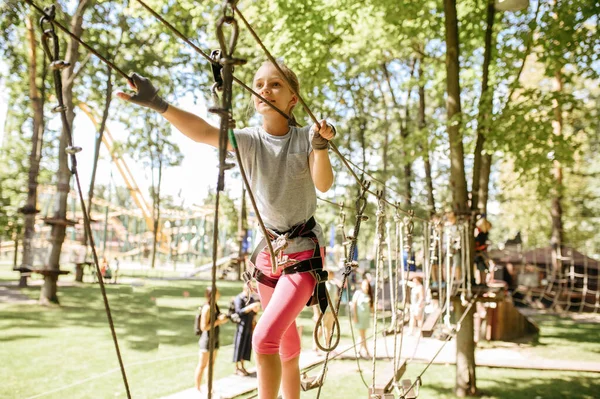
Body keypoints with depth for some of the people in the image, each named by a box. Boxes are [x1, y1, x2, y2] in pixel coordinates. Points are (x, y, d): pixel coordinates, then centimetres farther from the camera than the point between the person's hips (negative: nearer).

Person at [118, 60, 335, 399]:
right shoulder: (249, 141, -7)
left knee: (265, 337, -19)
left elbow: (323, 184, -23)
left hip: (305, 251, -3)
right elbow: (204, 132, -26)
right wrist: (160, 105, -43)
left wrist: (321, 145, -42)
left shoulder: (305, 138, -9)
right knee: (287, 346, 18)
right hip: (269, 250, 3)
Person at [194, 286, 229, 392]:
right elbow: (204, 327, -22)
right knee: (202, 365, -1)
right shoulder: (207, 308, -19)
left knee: (211, 364, 15)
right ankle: (197, 389, 8)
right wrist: (218, 321, -20)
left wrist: (222, 319, -1)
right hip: (207, 340, -9)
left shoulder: (215, 306, 7)